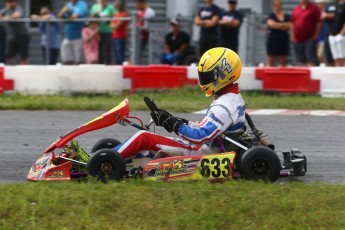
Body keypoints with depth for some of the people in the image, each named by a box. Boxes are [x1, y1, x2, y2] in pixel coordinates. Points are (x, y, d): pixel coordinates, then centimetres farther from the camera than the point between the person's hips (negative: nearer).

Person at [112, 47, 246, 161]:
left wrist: (173, 124, -20)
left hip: (199, 153, -10)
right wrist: (182, 122, 9)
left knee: (143, 138, -7)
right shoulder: (234, 98, 11)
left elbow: (200, 137, -28)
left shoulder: (223, 107, -22)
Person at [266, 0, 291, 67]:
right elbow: (271, 24, -16)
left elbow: (289, 26, -3)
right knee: (271, 62, -5)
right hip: (273, 40, -3)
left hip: (284, 41, 3)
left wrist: (277, 25, -12)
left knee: (284, 62, 3)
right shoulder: (271, 16, 1)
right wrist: (284, 25, -9)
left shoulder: (287, 17, 10)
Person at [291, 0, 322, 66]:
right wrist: (293, 36, 11)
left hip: (310, 39, -6)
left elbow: (319, 23, -6)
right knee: (301, 60, 7)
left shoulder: (314, 8, -2)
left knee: (311, 59, -12)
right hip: (298, 40, 6)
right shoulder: (296, 9, 14)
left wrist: (315, 36, -11)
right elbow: (293, 23, 19)